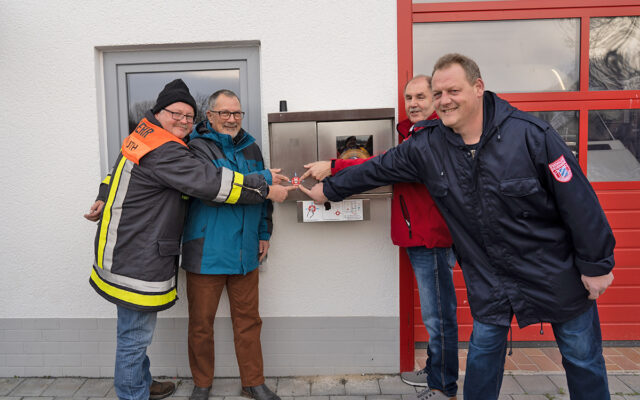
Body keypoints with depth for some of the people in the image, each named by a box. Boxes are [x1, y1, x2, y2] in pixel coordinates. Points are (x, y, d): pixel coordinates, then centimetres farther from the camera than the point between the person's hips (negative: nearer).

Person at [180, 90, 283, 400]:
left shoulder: (250, 148, 12)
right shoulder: (197, 147, -6)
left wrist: (263, 234, 13)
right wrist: (264, 178, -18)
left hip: (245, 252, 5)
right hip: (206, 252, -4)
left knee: (248, 319, 13)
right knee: (201, 322, 9)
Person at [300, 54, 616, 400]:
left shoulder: (531, 134, -19)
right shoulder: (426, 147, -8)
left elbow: (578, 200, -14)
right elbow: (377, 169, 3)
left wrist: (596, 264, -10)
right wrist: (328, 189, 10)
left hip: (557, 274, -2)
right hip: (488, 278, 2)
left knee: (583, 359, 16)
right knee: (483, 353, 17)